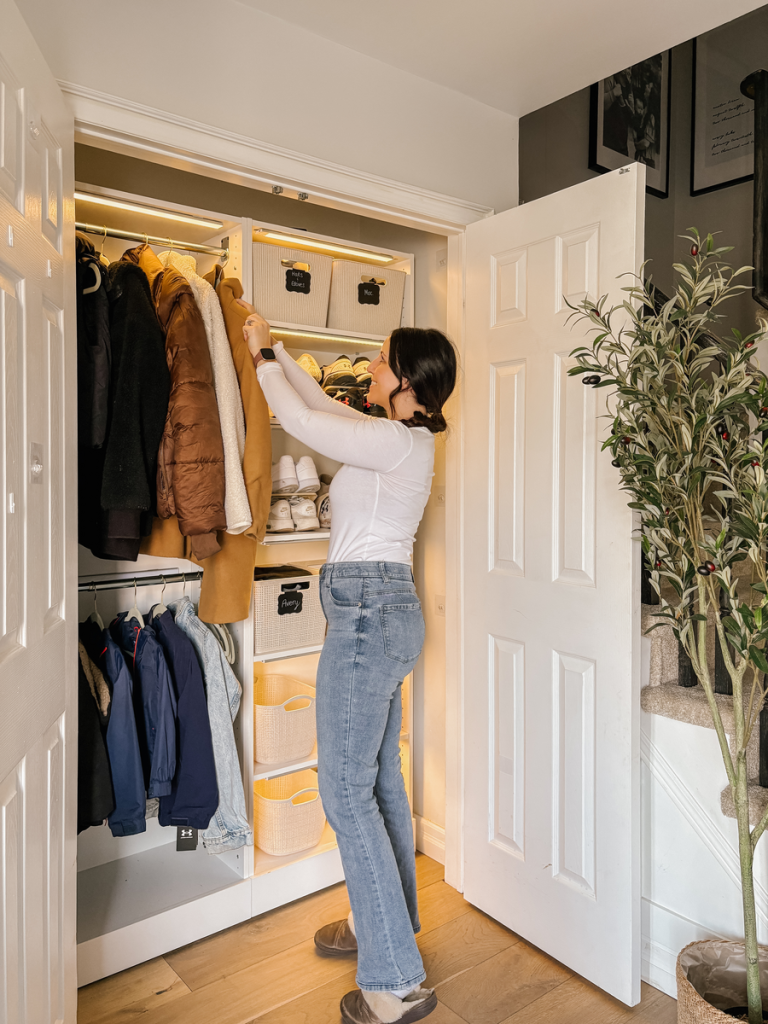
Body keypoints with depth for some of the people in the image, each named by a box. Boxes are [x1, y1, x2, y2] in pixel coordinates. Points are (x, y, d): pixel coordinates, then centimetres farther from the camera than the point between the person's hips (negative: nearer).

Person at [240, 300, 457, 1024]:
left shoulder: (396, 440, -15)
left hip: (366, 610, -10)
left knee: (345, 788, -3)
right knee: (378, 777, 18)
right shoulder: (400, 437, 13)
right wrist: (270, 347, 25)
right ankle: (383, 923, 36)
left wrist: (263, 354, 5)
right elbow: (322, 404, 22)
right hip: (383, 610, 10)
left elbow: (300, 419, -11)